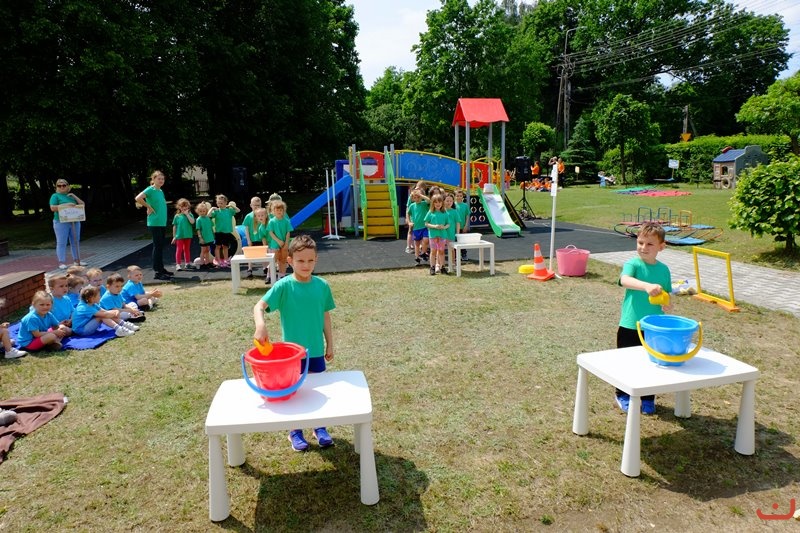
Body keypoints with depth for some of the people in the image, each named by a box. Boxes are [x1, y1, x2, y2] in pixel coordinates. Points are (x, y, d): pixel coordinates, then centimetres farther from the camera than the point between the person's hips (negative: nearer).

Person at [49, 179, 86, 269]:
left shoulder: (71, 195, 17)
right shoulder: (55, 196, 2)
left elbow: (82, 204, 11)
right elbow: (52, 208, -10)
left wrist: (74, 196, 0)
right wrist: (65, 205, -18)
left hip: (74, 222, 5)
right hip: (61, 223, -5)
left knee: (75, 242, 9)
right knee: (61, 243, -4)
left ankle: (76, 260, 16)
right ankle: (61, 262, -3)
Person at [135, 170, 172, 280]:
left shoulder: (161, 191, 14)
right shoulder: (150, 190, -9)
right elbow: (138, 198, -24)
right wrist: (149, 207, -15)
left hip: (162, 222, 8)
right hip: (154, 223, -8)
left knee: (160, 246, 14)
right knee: (157, 246, -6)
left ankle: (161, 268, 23)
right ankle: (157, 272, -3)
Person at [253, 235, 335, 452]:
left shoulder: (322, 285, -5)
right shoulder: (284, 286, -14)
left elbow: (325, 316, 4)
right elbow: (259, 306, -23)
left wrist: (330, 344, 8)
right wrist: (260, 325, -43)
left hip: (316, 350, 3)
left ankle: (320, 427, 36)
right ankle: (295, 432, 32)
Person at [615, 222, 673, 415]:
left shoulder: (663, 269, 4)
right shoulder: (632, 264, -11)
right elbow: (625, 280, -34)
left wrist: (668, 305, -10)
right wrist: (647, 286, -51)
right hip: (630, 326, -3)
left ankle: (648, 399, 31)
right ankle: (623, 396, 31)